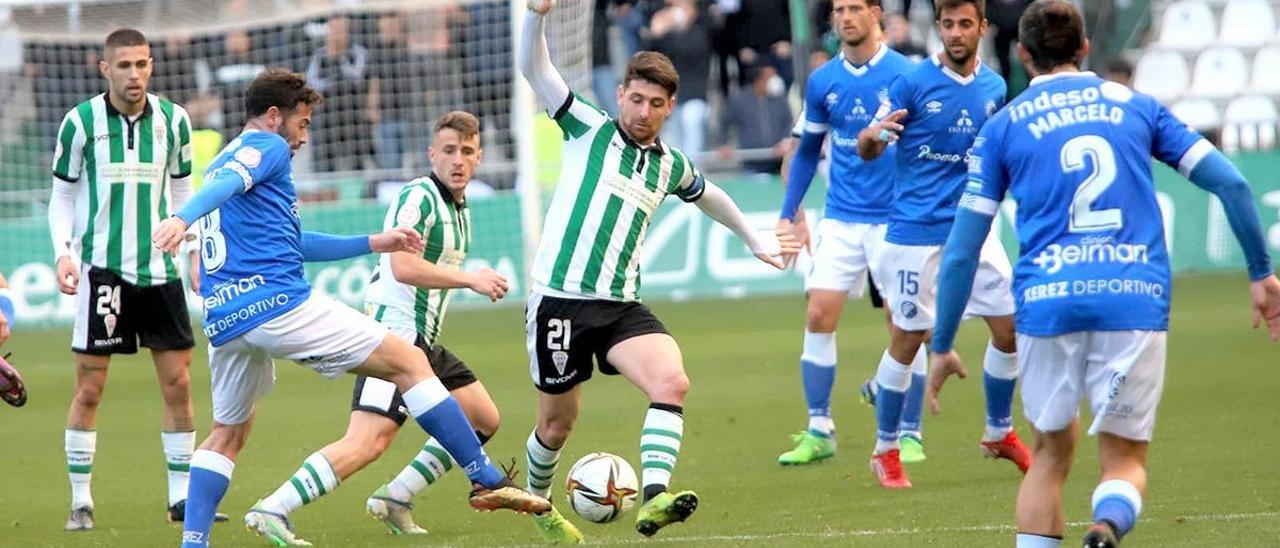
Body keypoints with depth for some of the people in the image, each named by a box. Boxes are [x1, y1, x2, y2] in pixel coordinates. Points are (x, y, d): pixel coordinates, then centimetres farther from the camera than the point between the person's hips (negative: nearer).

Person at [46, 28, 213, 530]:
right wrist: (63, 252, -10)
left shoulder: (173, 120, 3)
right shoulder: (81, 121, -5)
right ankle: (81, 501, 5)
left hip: (160, 268, 3)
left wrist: (194, 248, 4)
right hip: (102, 268, -3)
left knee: (178, 384, 3)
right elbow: (62, 195, 3)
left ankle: (181, 497, 13)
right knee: (89, 388, -3)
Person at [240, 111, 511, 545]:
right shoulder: (419, 196, -13)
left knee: (483, 420, 17)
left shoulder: (458, 207, 17)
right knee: (369, 441, -22)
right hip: (394, 331, -10)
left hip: (422, 340, 10)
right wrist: (471, 279, -20)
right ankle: (272, 511, -26)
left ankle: (395, 500, 17)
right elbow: (403, 267, -25)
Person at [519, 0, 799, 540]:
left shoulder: (670, 166, 11)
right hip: (559, 300, -3)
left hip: (620, 306, 3)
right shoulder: (589, 130, 0)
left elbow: (709, 195, 35)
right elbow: (533, 69, -10)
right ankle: (538, 504, 37)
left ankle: (653, 498, -34)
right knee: (557, 423, 7)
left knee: (672, 382, -24)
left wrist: (754, 241, 44)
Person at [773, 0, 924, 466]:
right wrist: (789, 213, 12)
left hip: (895, 218, -3)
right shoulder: (822, 82, 6)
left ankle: (910, 434, 8)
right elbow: (807, 152, 17)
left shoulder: (906, 75, -7)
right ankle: (819, 431, 5)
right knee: (819, 316, -4)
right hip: (840, 218, 4)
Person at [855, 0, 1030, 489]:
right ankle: (885, 451, 11)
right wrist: (874, 135, -30)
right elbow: (866, 151, -7)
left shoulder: (994, 88, 6)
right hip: (916, 232, -5)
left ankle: (999, 434, 23)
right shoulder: (913, 83, -8)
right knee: (908, 339, -2)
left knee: (1010, 328, 3)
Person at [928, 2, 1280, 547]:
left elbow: (961, 252, 8)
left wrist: (942, 346, 15)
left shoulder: (1002, 127, 12)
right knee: (1124, 459, 9)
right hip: (1137, 299, 0)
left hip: (1047, 301, 0)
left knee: (1051, 452, 18)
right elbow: (1229, 182, 10)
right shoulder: (1136, 106, 15)